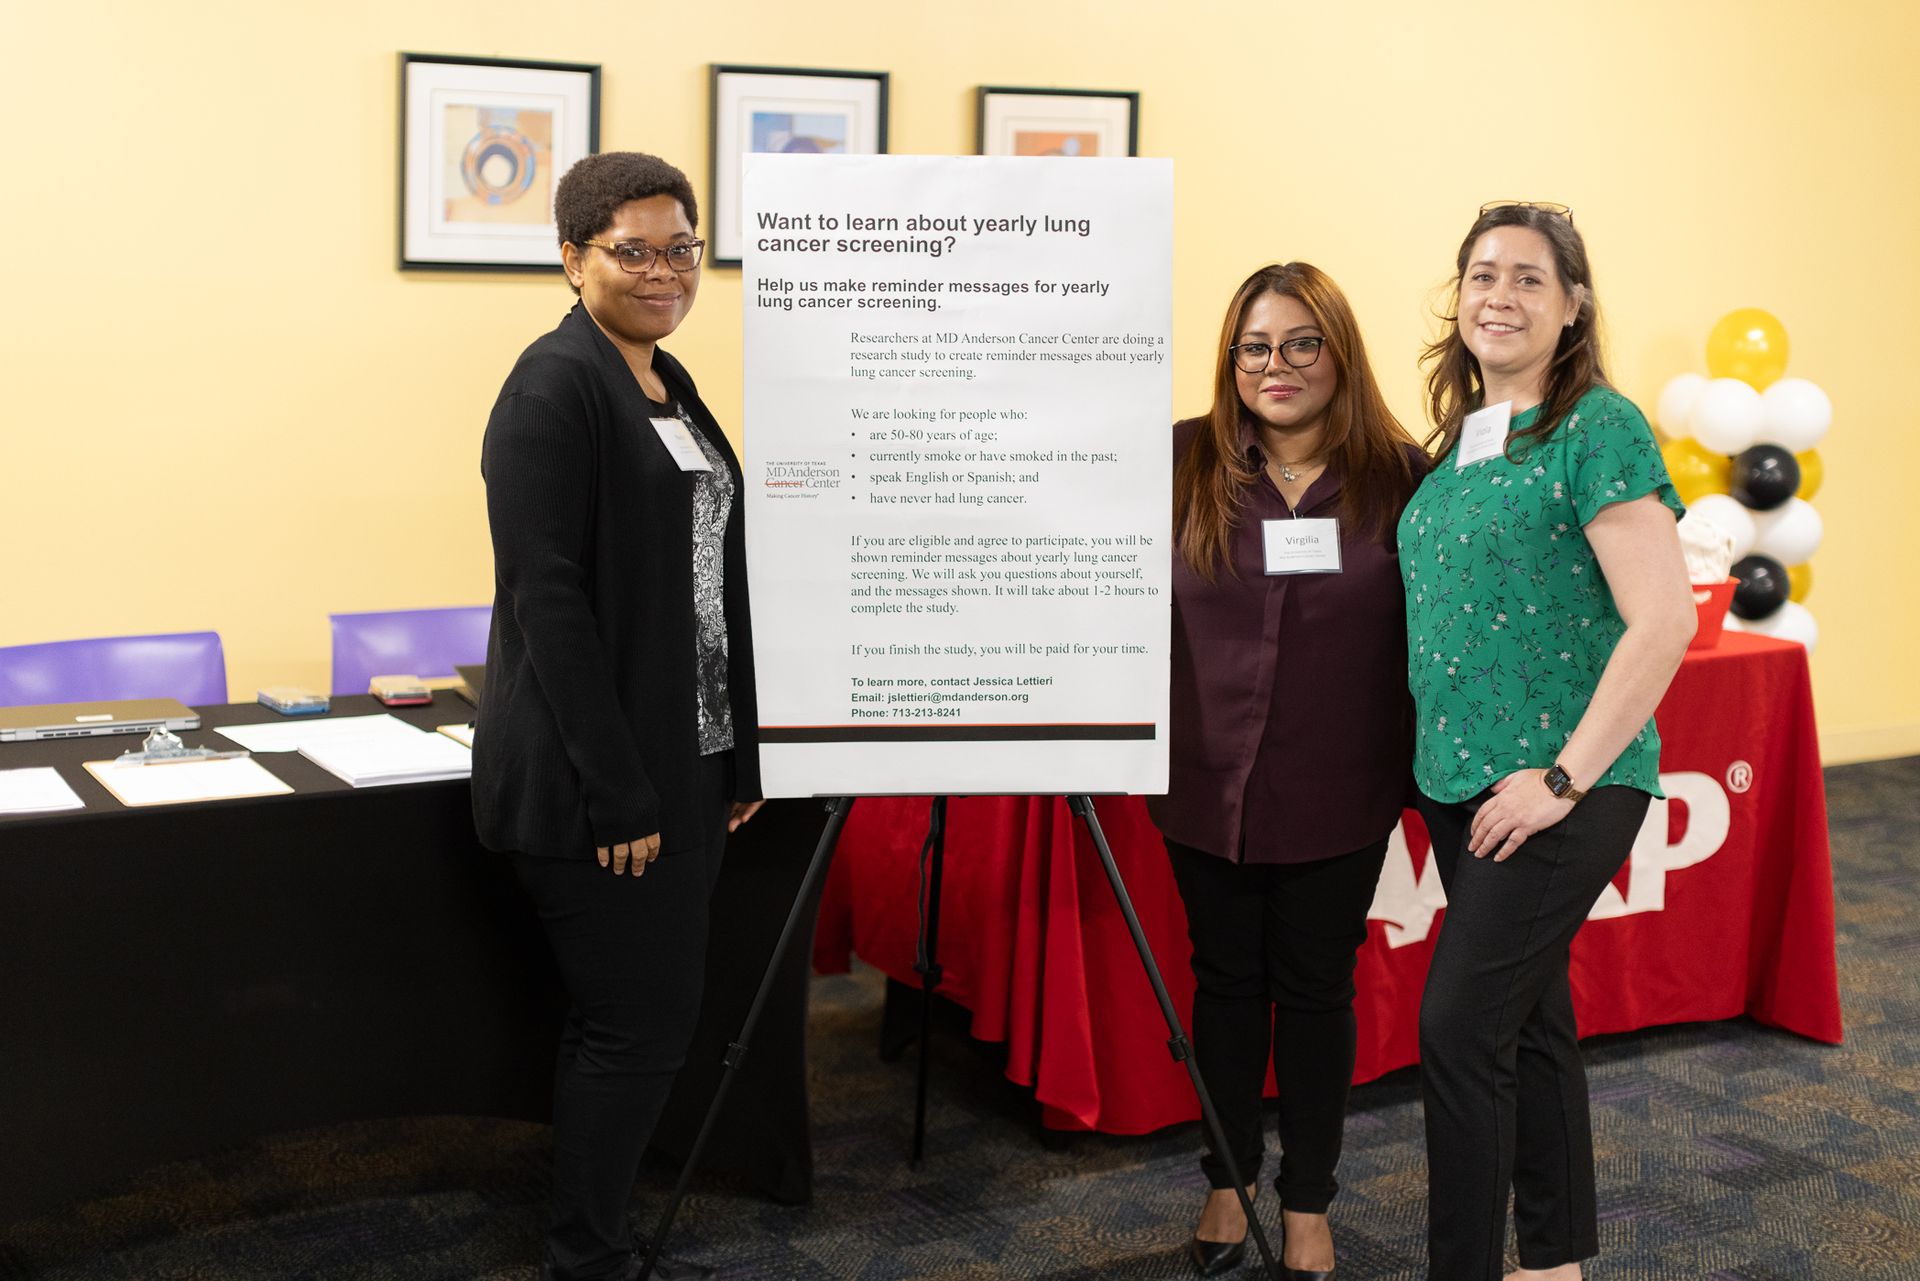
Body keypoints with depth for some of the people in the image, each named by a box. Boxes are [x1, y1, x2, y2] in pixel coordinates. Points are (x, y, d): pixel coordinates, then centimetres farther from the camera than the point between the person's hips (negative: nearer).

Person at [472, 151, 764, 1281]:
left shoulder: (670, 384, 14)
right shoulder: (557, 385, -13)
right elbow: (548, 597, -20)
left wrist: (740, 755, 15)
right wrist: (617, 793, -21)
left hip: (686, 765, 9)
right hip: (600, 783, -9)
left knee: (652, 1021, 15)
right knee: (636, 1028, 0)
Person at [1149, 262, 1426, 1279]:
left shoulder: (1400, 476, -5)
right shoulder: (1180, 464, -3)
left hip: (1336, 798, -1)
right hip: (1207, 785, 1)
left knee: (1315, 989, 12)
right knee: (1226, 981, 15)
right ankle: (1229, 1184, 34)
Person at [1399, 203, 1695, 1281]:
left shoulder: (1599, 429, -12)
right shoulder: (1457, 440, 11)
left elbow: (1663, 622, -19)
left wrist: (1564, 777, -19)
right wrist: (1441, 759, 11)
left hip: (1564, 786, -7)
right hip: (1461, 778, 8)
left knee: (1460, 1027, -10)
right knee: (1531, 1018, 16)